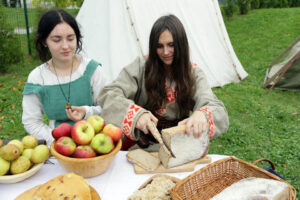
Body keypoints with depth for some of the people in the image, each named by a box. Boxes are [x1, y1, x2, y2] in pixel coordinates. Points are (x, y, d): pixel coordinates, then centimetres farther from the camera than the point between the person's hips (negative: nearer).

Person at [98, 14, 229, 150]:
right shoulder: (141, 67, -1)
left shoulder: (193, 73, 2)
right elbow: (108, 94, -11)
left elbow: (218, 109, -11)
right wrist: (136, 113, -30)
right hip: (141, 144, -1)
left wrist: (202, 114, -37)